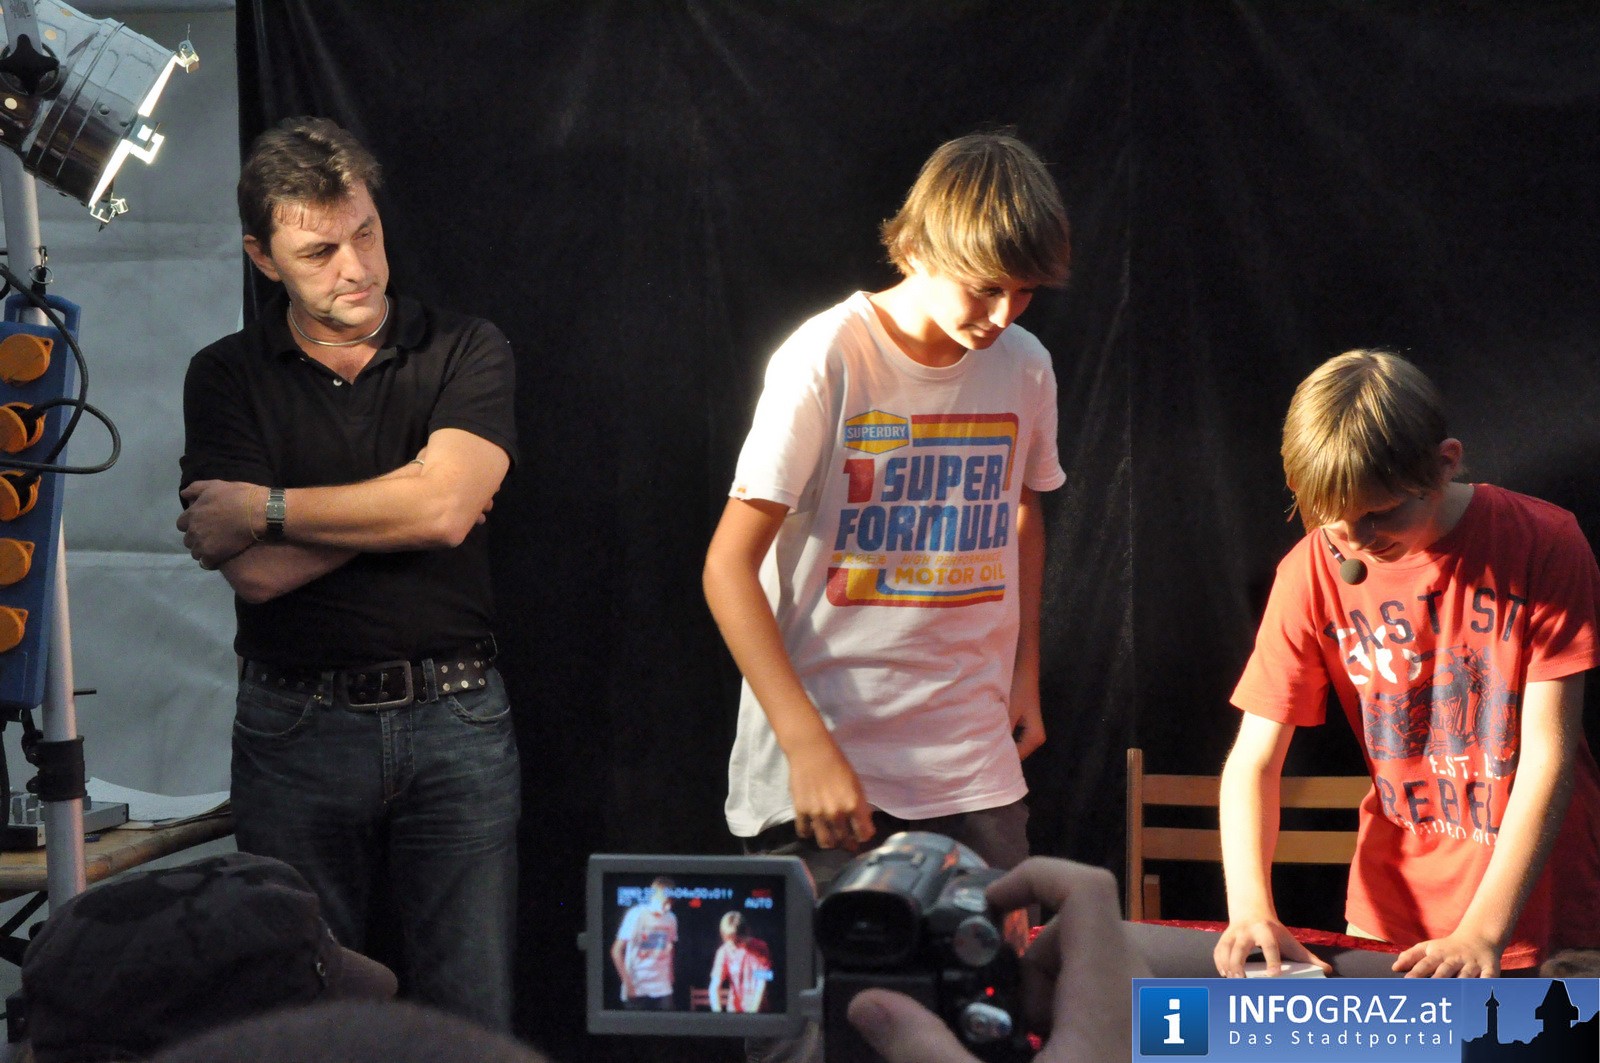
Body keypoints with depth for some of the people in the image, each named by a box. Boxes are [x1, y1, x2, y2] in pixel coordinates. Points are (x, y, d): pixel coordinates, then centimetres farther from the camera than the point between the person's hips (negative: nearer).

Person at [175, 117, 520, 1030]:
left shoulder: (466, 351, 2)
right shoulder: (227, 377, 4)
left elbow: (445, 506, -15)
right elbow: (258, 573, -8)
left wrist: (268, 510, -8)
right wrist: (404, 504, -8)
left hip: (456, 721, 0)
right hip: (298, 730, 1)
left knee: (473, 1015, 1)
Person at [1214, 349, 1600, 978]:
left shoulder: (1543, 545, -15)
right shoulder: (1314, 570, -9)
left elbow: (1547, 755, -17)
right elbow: (1254, 760, -8)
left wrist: (1482, 933, -26)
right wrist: (1251, 909, -25)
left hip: (1539, 909, -2)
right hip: (1395, 909, 2)